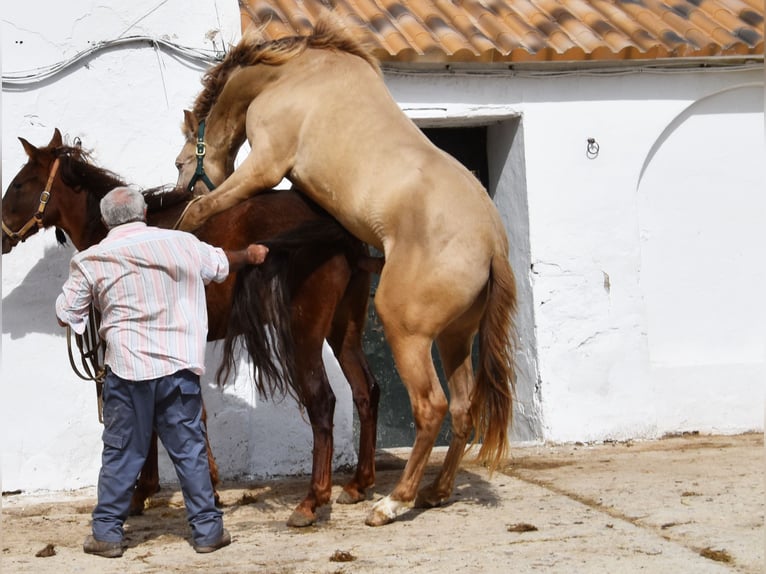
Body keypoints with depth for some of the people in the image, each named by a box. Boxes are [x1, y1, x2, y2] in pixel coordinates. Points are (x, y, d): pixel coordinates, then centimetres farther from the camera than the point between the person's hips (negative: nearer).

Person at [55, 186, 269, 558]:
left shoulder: (90, 261, -3)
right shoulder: (183, 243, 2)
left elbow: (66, 316, 5)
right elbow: (222, 264, 22)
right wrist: (250, 255, 44)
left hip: (126, 369, -1)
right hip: (180, 367, 1)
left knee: (121, 453, 10)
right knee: (190, 450, 10)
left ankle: (107, 532, 15)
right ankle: (207, 529, 15)